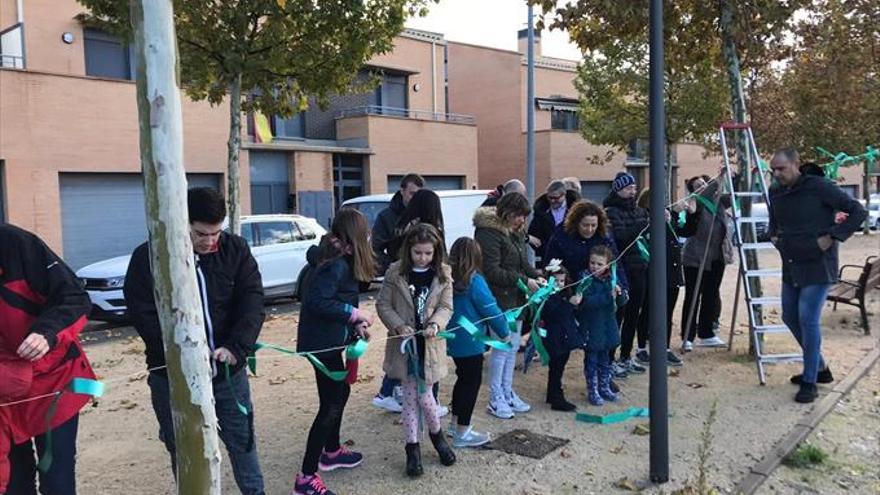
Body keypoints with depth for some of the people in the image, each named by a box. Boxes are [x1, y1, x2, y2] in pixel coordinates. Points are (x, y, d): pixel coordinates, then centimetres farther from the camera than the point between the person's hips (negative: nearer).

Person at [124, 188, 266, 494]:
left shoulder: (235, 249, -3)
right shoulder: (148, 256, -9)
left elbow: (252, 300, -9)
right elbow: (143, 314, -12)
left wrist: (237, 348, -23)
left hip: (228, 369, 2)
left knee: (242, 438, 15)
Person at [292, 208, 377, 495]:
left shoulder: (329, 257, 8)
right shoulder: (338, 265, -20)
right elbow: (317, 301, -28)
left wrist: (355, 324, 7)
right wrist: (355, 313, -20)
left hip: (325, 338, 10)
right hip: (322, 342, -10)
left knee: (341, 391, 24)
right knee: (330, 405, -4)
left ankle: (331, 452, 41)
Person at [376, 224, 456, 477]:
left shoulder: (444, 274, -1)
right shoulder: (395, 272, -5)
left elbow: (446, 307, -2)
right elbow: (383, 305, -1)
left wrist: (435, 324, -22)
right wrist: (398, 326, -16)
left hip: (429, 344, 0)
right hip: (404, 343, 0)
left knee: (423, 394, 4)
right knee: (410, 395, 6)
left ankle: (436, 434, 33)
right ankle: (412, 447, 21)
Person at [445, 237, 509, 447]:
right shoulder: (475, 281, -19)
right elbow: (490, 309, -15)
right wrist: (504, 333, -2)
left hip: (453, 340, 7)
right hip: (470, 342, -7)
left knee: (463, 379, 21)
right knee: (472, 382, 5)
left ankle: (455, 424, 32)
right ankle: (462, 433, 11)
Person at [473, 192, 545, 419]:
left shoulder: (517, 232, 12)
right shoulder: (489, 233, -17)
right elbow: (492, 272, -21)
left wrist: (536, 276, 1)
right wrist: (523, 280, -20)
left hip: (516, 298, 9)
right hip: (499, 299, -9)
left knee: (513, 346, 15)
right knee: (502, 346, -3)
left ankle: (507, 392, 28)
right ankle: (496, 398, 11)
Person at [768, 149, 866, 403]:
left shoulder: (819, 187, -14)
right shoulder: (775, 193, 6)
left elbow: (858, 211, -12)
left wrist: (832, 237, -18)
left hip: (816, 267, -7)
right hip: (790, 268, 8)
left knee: (808, 320, -11)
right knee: (790, 317, 13)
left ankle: (809, 382, 2)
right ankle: (820, 368, 31)